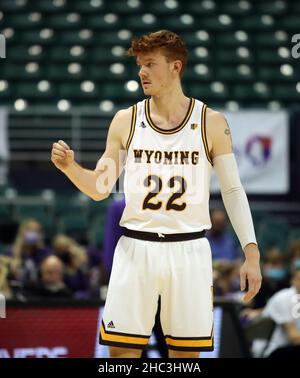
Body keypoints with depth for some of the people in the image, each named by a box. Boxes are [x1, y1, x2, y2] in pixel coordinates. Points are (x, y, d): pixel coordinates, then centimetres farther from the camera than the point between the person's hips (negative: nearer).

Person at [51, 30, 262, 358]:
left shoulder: (211, 123, 0)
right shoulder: (126, 121, 4)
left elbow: (233, 190, 3)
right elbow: (99, 188, 8)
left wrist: (251, 254, -3)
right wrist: (70, 167, -13)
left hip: (189, 250, -1)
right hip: (135, 248, 1)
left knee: (186, 352, 4)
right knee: (121, 348, -2)